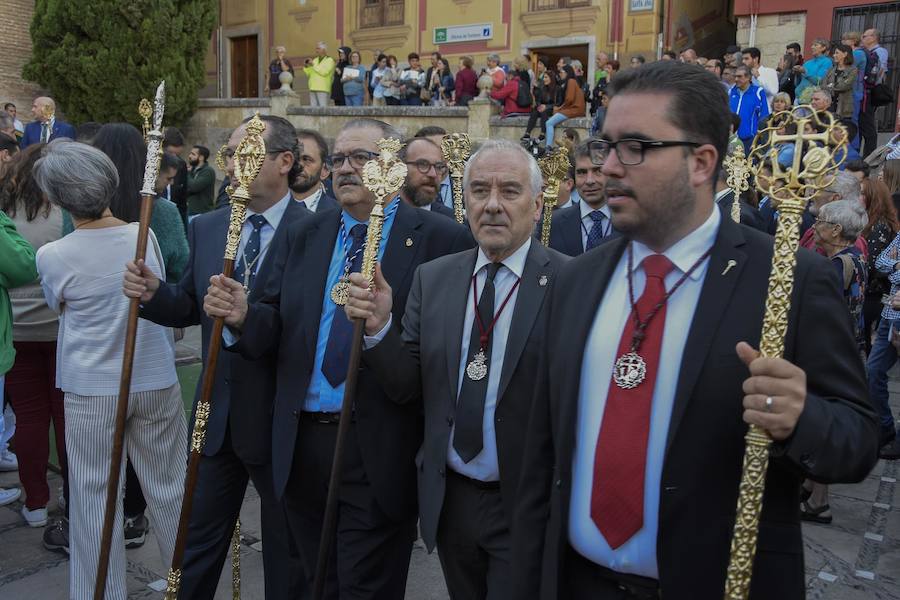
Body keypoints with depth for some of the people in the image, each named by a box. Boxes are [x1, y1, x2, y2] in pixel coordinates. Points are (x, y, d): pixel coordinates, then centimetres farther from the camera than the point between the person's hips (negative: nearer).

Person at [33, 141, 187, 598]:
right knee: (168, 484, 15)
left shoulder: (53, 257, -12)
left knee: (95, 494, 11)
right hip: (157, 381, 3)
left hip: (92, 389, -2)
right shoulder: (145, 235, -6)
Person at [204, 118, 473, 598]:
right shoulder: (303, 237, 10)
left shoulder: (441, 239, -7)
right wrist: (242, 316, -14)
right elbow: (274, 329, 6)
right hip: (301, 446, 6)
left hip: (378, 453, -5)